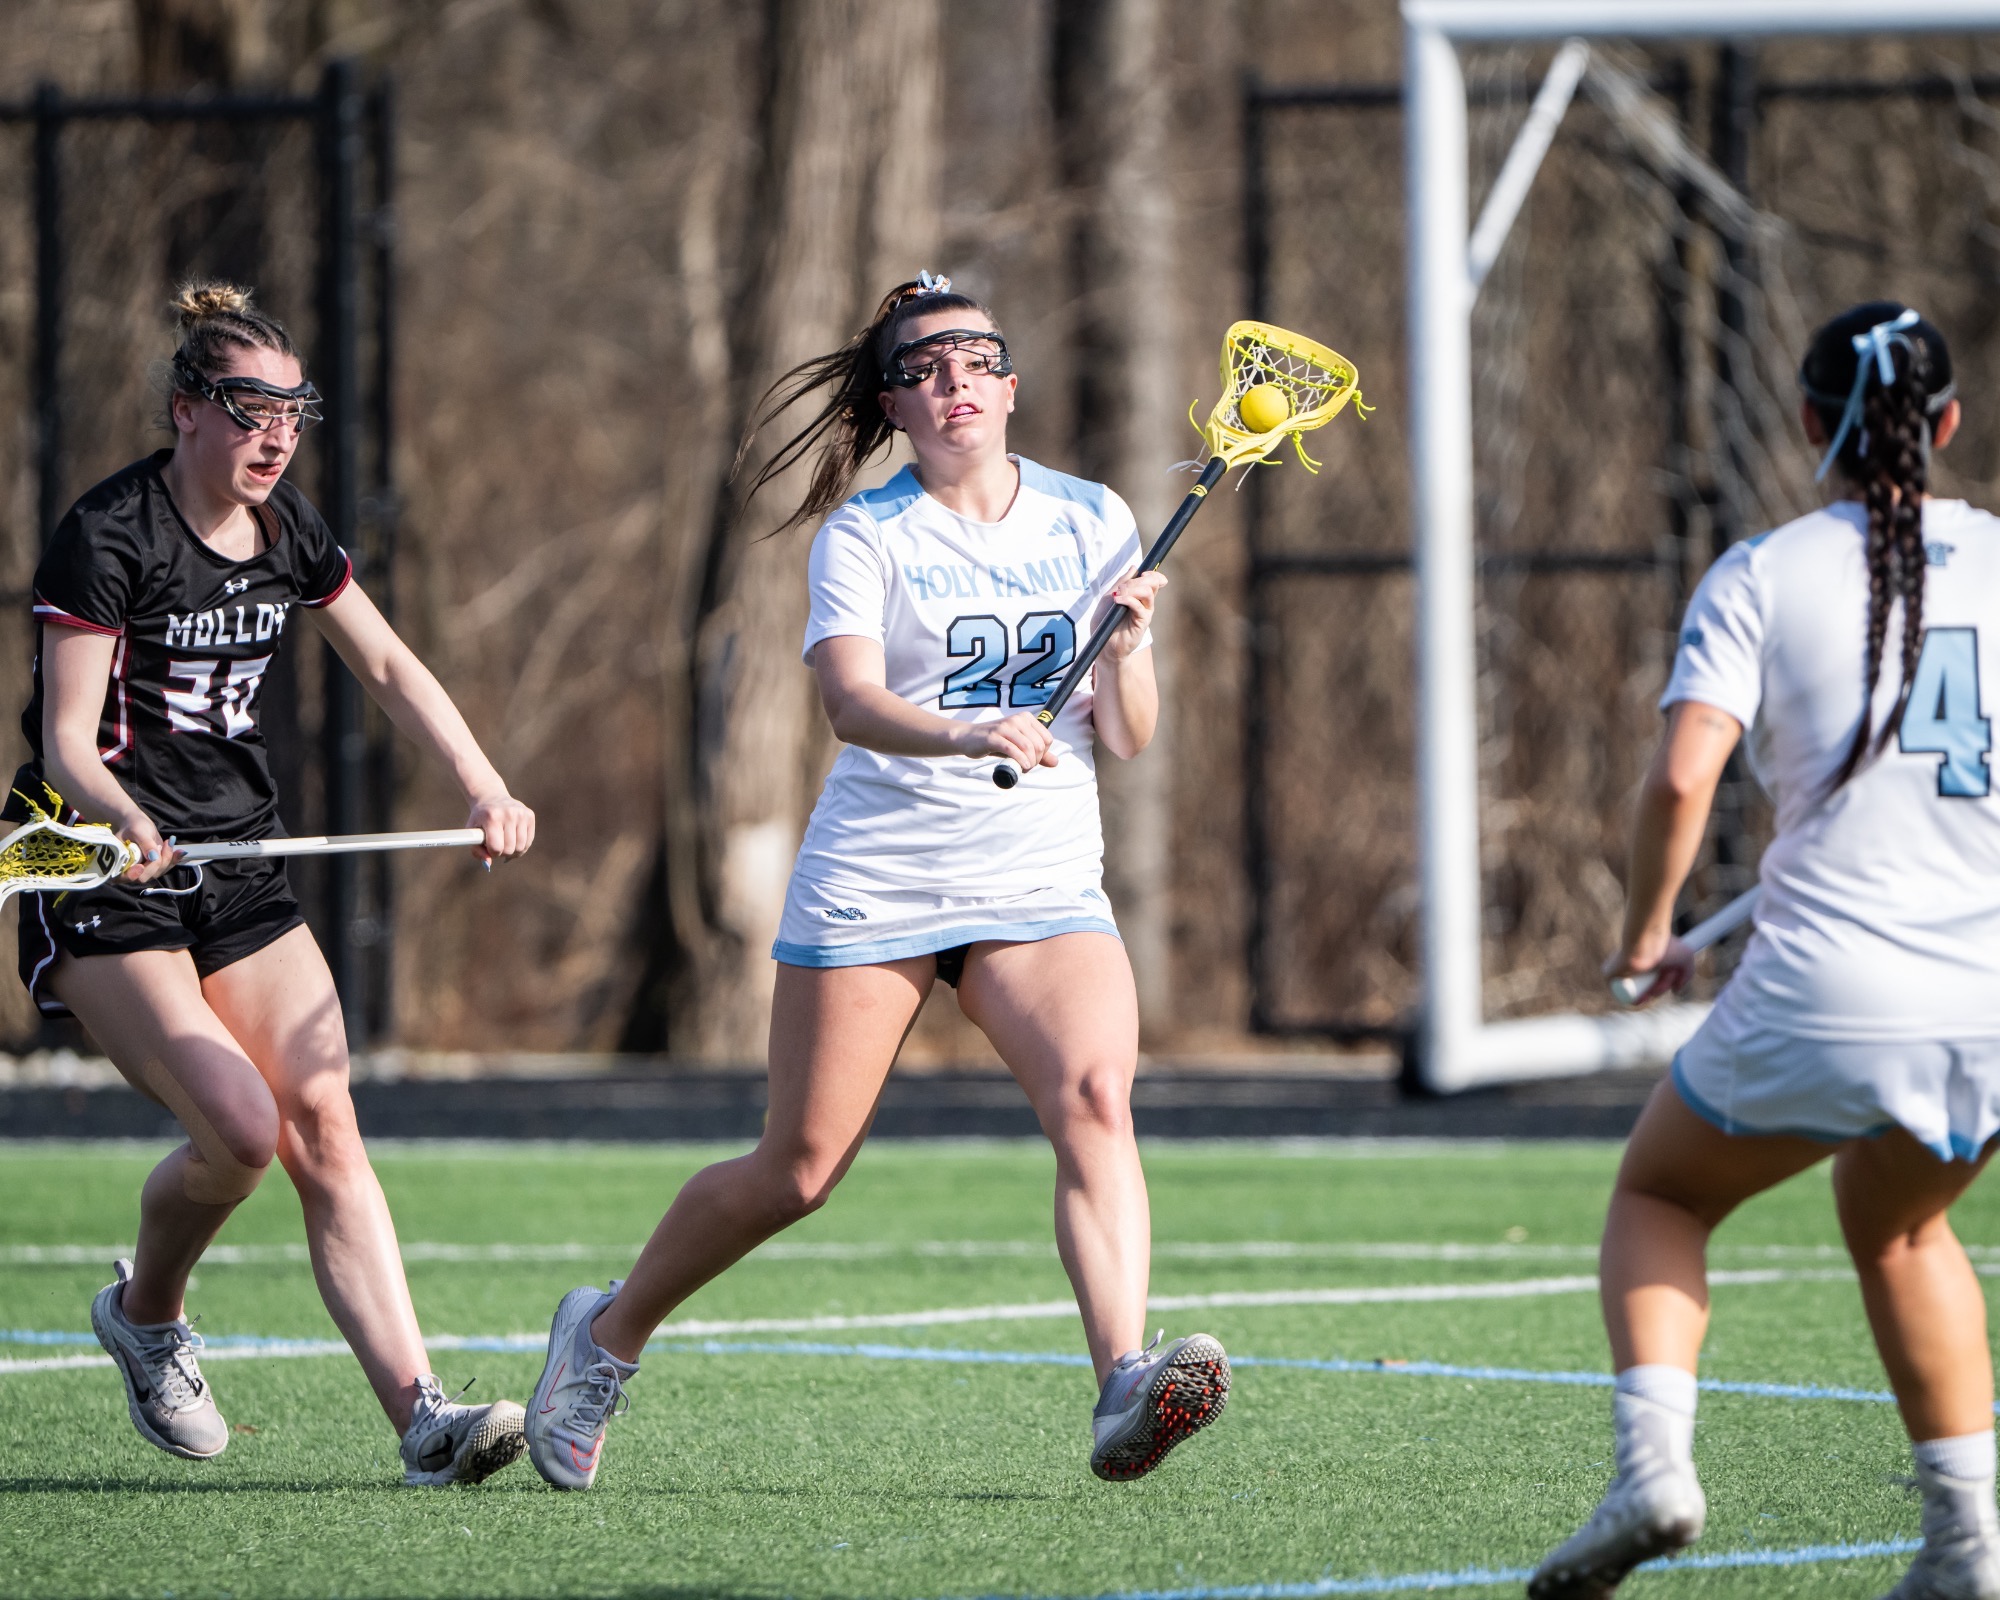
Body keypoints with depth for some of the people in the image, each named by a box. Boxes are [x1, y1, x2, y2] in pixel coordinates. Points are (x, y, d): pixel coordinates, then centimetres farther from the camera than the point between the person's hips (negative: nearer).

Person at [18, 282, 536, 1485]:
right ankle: (145, 1314, 12)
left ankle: (421, 1411, -18)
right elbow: (67, 735, -17)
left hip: (241, 872, 6)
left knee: (325, 1123, -10)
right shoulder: (111, 537, -14)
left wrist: (487, 789, 7)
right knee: (241, 1126, -19)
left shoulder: (287, 530, 6)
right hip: (105, 883, -6)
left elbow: (390, 667, 19)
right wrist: (128, 820, -38)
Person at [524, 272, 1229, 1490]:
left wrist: (1126, 652, -16)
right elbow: (851, 702, -21)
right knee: (799, 1170, 2)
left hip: (1043, 885, 2)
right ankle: (609, 1336, 27)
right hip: (874, 881, -2)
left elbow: (1129, 738, 5)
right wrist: (969, 735, -40)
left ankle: (1127, 1393, -37)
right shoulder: (865, 536, -3)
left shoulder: (1092, 521, 7)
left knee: (1096, 1097, -24)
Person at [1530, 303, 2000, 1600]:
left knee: (1660, 1193, 23)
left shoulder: (1762, 578, -1)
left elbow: (1682, 777, -12)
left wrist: (1647, 930, 4)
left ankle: (1655, 1457, -1)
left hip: (1825, 995, -3)